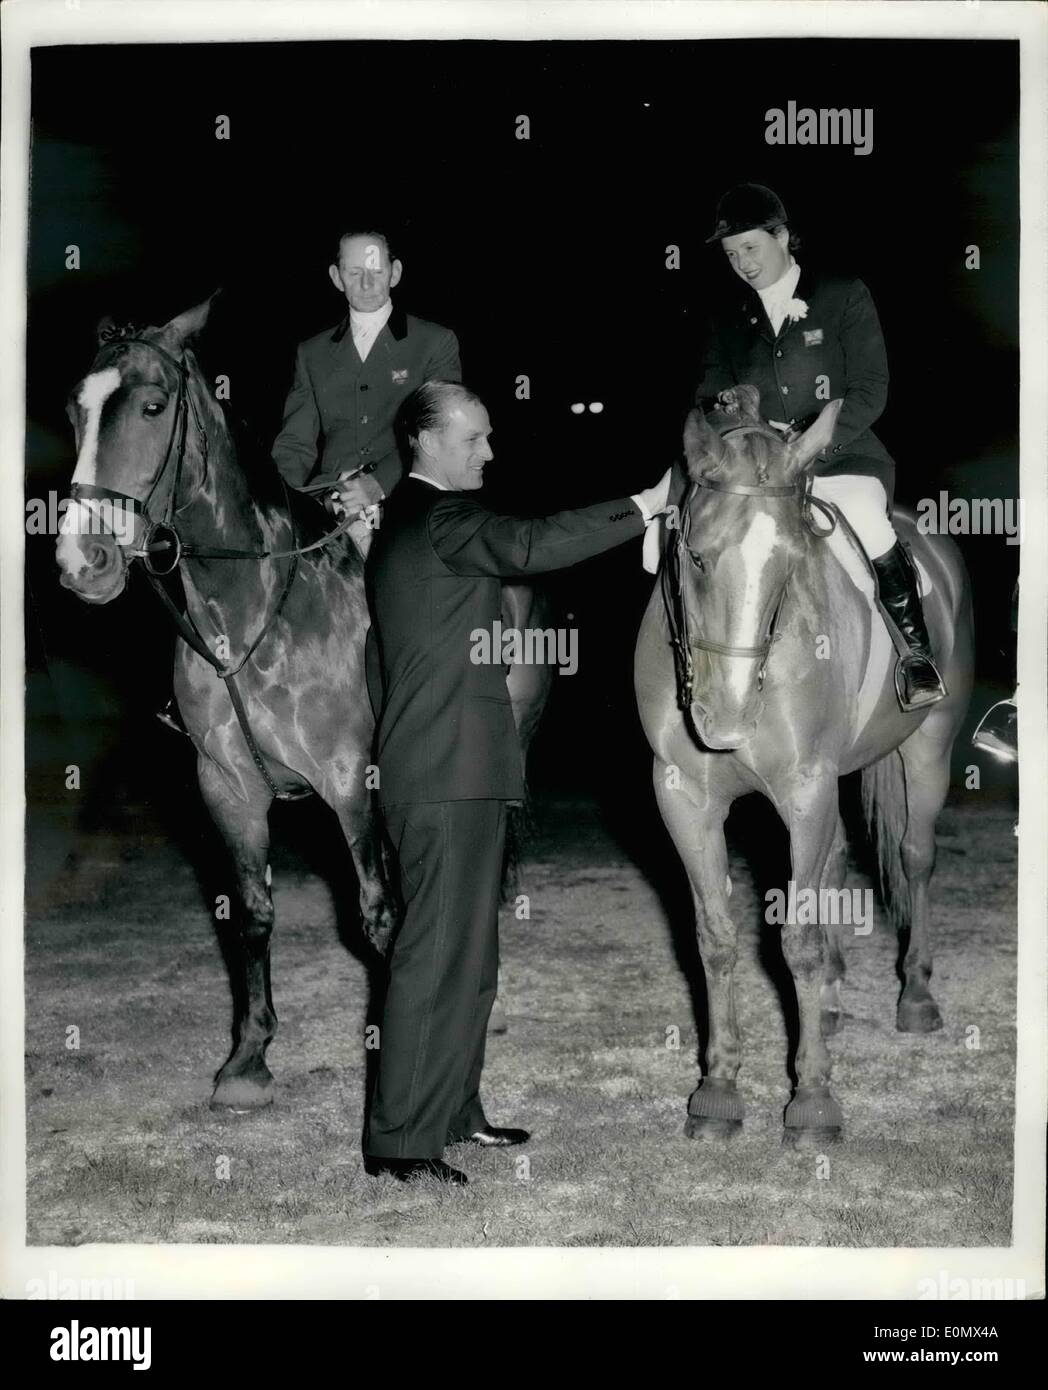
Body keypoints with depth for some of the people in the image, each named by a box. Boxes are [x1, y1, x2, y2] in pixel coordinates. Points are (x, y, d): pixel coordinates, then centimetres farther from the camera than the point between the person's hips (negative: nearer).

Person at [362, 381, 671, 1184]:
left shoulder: (407, 520, 19)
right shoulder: (441, 520, -13)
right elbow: (529, 547, -28)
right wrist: (642, 509, -26)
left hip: (443, 769, 11)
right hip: (451, 773, -11)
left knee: (468, 952, 17)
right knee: (438, 954, -9)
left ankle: (452, 1113, 25)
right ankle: (399, 1141, -6)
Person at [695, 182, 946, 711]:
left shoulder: (844, 297, 5)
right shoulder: (728, 325, 15)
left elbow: (869, 392, -3)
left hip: (842, 458, -4)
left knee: (864, 515, -35)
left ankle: (915, 651, -18)